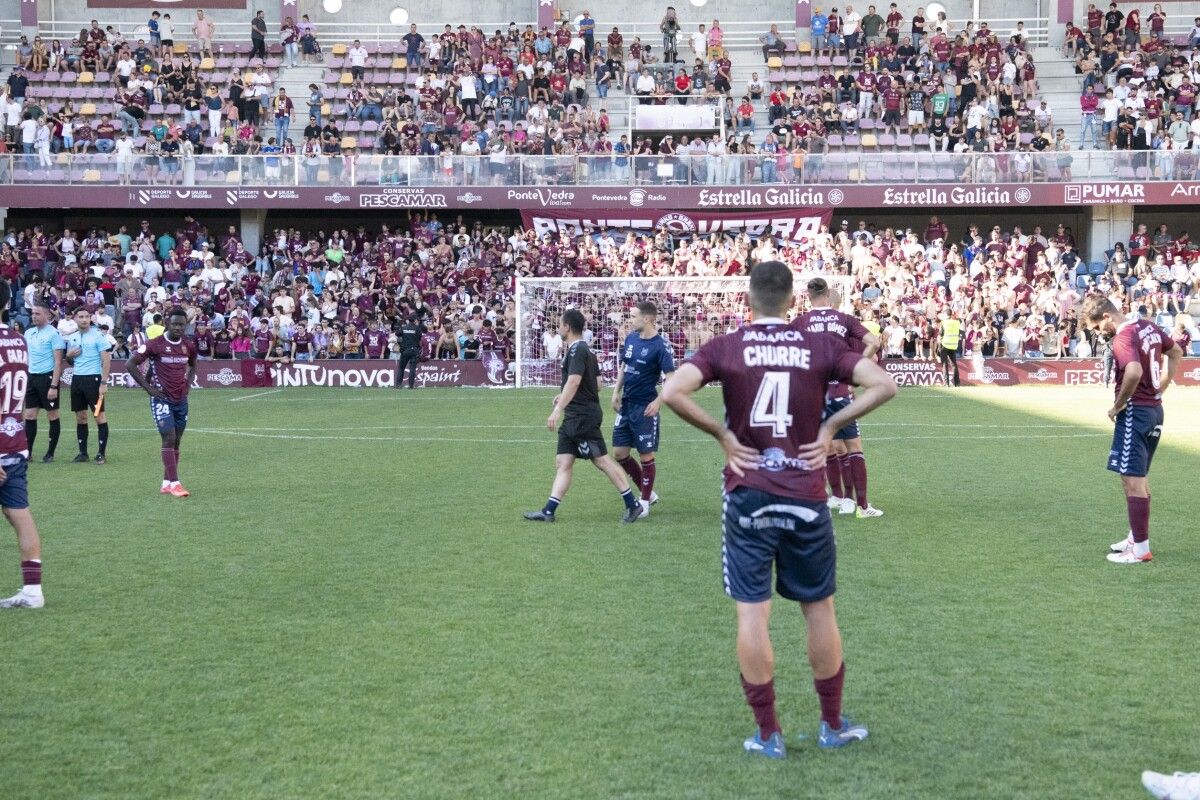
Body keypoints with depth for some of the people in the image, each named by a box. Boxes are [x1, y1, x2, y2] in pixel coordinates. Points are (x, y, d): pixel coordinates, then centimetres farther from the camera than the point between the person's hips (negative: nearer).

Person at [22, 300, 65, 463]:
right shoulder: (28, 333, 11)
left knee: (52, 416, 2)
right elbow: (25, 357, 19)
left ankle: (50, 453, 9)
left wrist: (54, 386, -17)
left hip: (47, 377, -6)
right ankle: (27, 452, 9)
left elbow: (58, 362, -12)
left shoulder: (54, 334, -9)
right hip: (31, 377, 6)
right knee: (30, 416, 4)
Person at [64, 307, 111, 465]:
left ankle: (101, 453, 0)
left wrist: (104, 383, -16)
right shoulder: (72, 338, 12)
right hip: (77, 379, 6)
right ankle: (82, 453, 13)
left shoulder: (98, 336, -6)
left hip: (93, 379, -6)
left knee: (99, 416, -4)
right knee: (80, 417, 7)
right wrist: (69, 355, -1)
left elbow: (106, 360, -9)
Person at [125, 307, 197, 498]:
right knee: (169, 439, -12)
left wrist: (187, 384, 10)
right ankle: (174, 483, -14)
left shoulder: (189, 345, 5)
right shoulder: (155, 345, -10)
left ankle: (166, 483, 15)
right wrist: (148, 388, -10)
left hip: (181, 399, 6)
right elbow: (131, 365, -8)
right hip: (161, 399, -6)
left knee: (176, 442, 7)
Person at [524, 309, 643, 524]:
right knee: (563, 463, 5)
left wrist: (558, 410, -30)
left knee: (602, 460, -6)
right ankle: (549, 511, 3)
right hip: (574, 418, 10)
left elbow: (574, 381, -26)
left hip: (583, 417, -10)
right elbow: (597, 384, 21)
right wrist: (565, 396, 26)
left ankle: (632, 505, -1)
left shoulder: (577, 350, -14)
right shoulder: (586, 350, 17)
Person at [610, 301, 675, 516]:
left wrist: (658, 402, -26)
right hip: (626, 404, 8)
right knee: (619, 453, 9)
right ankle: (648, 493, 24)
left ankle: (645, 501, 17)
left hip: (645, 408, -8)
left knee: (646, 455, 1)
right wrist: (616, 392, 8)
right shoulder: (631, 338, 7)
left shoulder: (661, 345, -14)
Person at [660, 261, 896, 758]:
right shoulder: (821, 347, 1)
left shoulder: (725, 348, -3)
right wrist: (831, 426, 0)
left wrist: (721, 434, -6)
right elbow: (883, 386, -7)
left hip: (747, 497, -1)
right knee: (819, 609, 14)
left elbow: (672, 392, -16)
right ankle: (833, 726, 26)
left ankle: (767, 735, 11)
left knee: (752, 613, 5)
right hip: (806, 498, 1)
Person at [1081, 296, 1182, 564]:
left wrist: (1118, 405, -21)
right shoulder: (1149, 326, 9)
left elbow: (1134, 372, -36)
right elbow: (1176, 352, 23)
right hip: (1155, 409, 10)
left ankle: (1141, 548, -3)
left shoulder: (1122, 339, -19)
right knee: (1139, 477, 20)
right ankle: (1137, 536, 30)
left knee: (1132, 479, -5)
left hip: (1135, 412, -10)